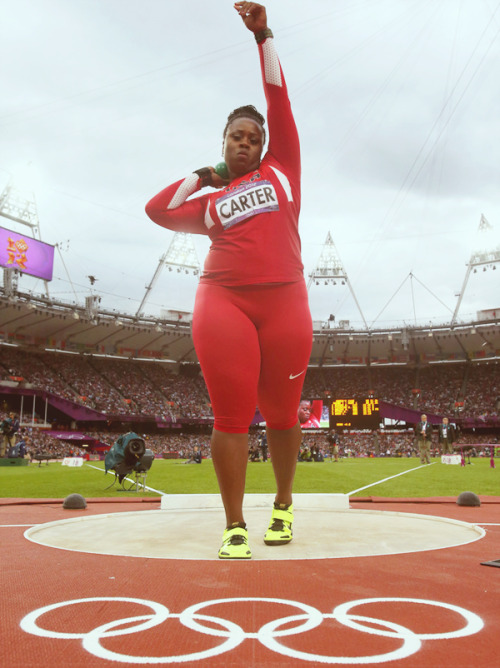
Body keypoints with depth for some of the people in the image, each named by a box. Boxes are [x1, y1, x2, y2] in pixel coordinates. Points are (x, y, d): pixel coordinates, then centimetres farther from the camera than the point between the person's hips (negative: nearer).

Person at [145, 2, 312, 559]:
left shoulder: (281, 169, 16)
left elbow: (278, 99, 13)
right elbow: (158, 210, 13)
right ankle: (233, 526, 6)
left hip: (284, 304, 0)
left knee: (281, 414, 7)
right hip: (223, 305, 0)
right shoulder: (210, 201, 19)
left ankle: (283, 505, 28)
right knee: (231, 416, -5)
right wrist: (204, 176, 19)